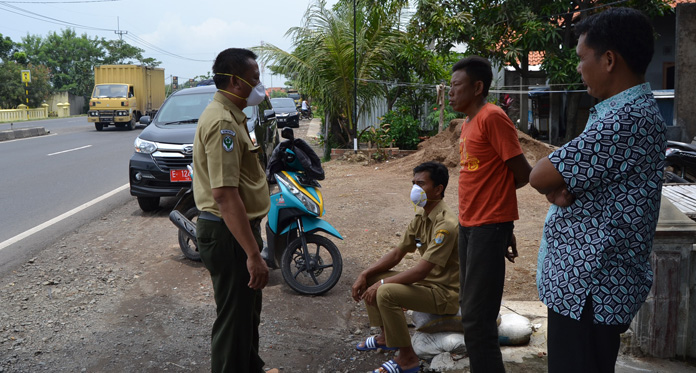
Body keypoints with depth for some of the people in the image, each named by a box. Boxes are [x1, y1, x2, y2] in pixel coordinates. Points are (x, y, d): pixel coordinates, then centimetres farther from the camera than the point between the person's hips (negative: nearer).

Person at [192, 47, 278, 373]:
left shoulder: (229, 115, 12)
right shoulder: (223, 122, -22)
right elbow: (224, 194, -29)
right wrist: (253, 254, -29)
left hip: (236, 228, 11)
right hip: (228, 234, -11)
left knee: (248, 308, 25)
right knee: (234, 317, 2)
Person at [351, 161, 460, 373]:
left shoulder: (445, 224, -25)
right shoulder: (421, 218, 6)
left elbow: (421, 270, -28)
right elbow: (397, 254, 10)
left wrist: (382, 283, -21)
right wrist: (365, 275, -1)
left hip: (445, 292, -9)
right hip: (426, 282, 10)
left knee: (386, 293, -29)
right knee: (370, 280, 7)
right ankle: (386, 336, 20)